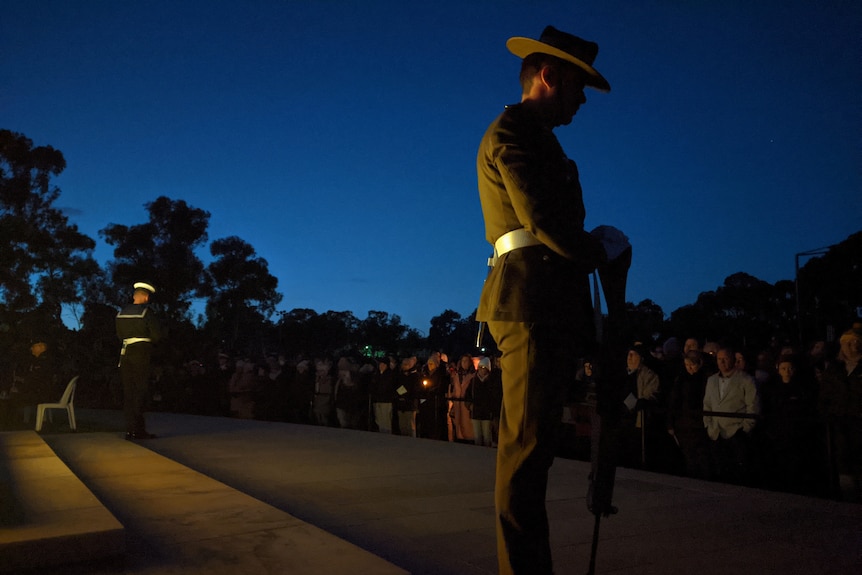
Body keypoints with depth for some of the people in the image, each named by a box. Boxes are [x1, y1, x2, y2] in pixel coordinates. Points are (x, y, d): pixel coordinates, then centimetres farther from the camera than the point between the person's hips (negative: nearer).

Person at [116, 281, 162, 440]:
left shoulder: (121, 313, 10)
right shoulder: (146, 312, -7)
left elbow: (120, 335, 15)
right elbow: (156, 335, -10)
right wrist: (149, 343, 8)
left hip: (125, 354, 6)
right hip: (141, 353, -5)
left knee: (128, 391, 8)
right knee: (141, 390, -2)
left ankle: (130, 429, 9)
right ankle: (138, 429, -5)